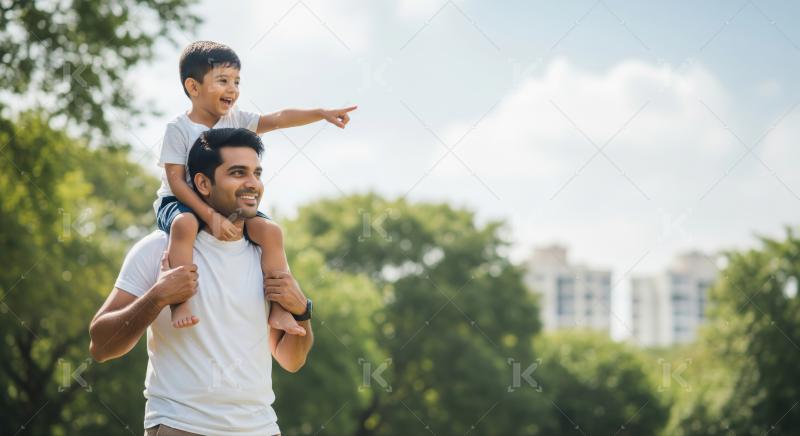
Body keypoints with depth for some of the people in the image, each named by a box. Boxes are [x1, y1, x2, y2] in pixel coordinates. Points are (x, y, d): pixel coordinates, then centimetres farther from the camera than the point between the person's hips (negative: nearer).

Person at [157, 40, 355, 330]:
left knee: (267, 229, -16)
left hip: (227, 205, 6)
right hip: (180, 203, -6)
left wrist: (321, 113, -17)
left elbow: (278, 119, -3)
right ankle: (180, 305, -42)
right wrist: (210, 216, -26)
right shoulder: (179, 128, -10)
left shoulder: (235, 120, 7)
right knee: (184, 224, -40)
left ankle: (277, 308, -14)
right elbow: (176, 181, -16)